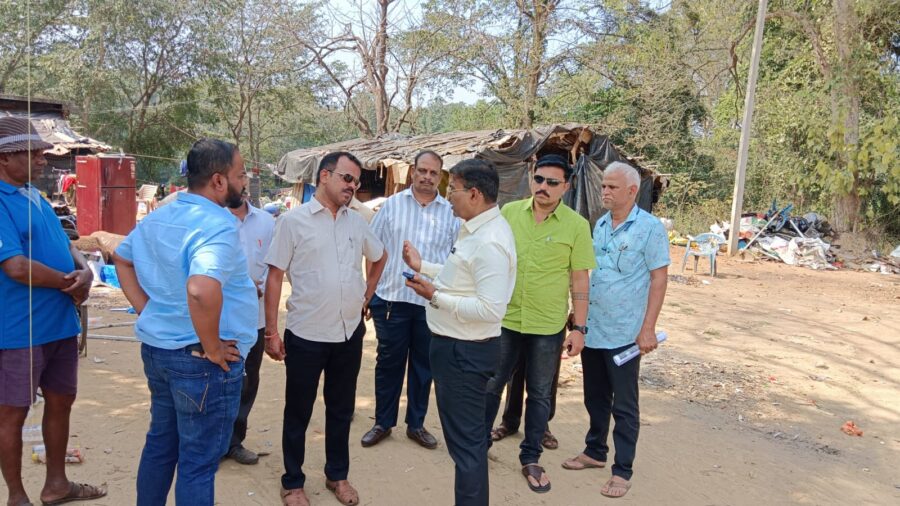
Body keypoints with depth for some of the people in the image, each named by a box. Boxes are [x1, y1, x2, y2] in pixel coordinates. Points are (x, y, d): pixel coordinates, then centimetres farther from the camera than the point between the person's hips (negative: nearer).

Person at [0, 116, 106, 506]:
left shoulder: (33, 196, 11)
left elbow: (64, 243, 15)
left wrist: (84, 270, -7)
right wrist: (70, 283, -11)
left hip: (60, 323, 9)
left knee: (61, 401, 17)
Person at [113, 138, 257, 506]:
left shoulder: (158, 217, 7)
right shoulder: (218, 225, -23)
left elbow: (122, 259, 22)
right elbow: (202, 289, -39)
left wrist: (146, 311, 14)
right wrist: (212, 348, -25)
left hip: (156, 347, 9)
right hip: (200, 359, -8)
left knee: (160, 443, 24)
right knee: (198, 462, 6)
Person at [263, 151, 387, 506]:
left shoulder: (357, 223, 6)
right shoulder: (294, 220, -8)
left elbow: (380, 257, 23)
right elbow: (275, 277, -7)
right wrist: (271, 331, -9)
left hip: (349, 333, 4)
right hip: (306, 335, -4)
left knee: (341, 409, 17)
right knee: (298, 412, 11)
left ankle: (338, 475, 34)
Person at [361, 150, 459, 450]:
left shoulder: (451, 213, 3)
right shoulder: (392, 205, 3)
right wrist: (370, 289, 3)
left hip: (432, 302, 1)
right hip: (391, 298, 0)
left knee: (424, 365, 11)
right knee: (388, 362, 10)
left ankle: (416, 424, 27)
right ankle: (383, 423, 26)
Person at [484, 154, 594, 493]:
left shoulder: (577, 226, -7)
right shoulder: (509, 212, -2)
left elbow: (579, 280, -3)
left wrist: (579, 327, -5)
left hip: (548, 326, -1)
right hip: (504, 319, 2)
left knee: (540, 394, 12)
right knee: (490, 385, 14)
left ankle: (530, 459, 28)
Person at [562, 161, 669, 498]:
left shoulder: (650, 228, -10)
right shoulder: (600, 225, 8)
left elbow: (659, 279, -12)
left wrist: (648, 328, -16)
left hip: (624, 333, -6)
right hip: (591, 329, 6)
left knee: (624, 405, 5)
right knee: (595, 397, 18)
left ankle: (623, 471, 17)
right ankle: (595, 452, 35)